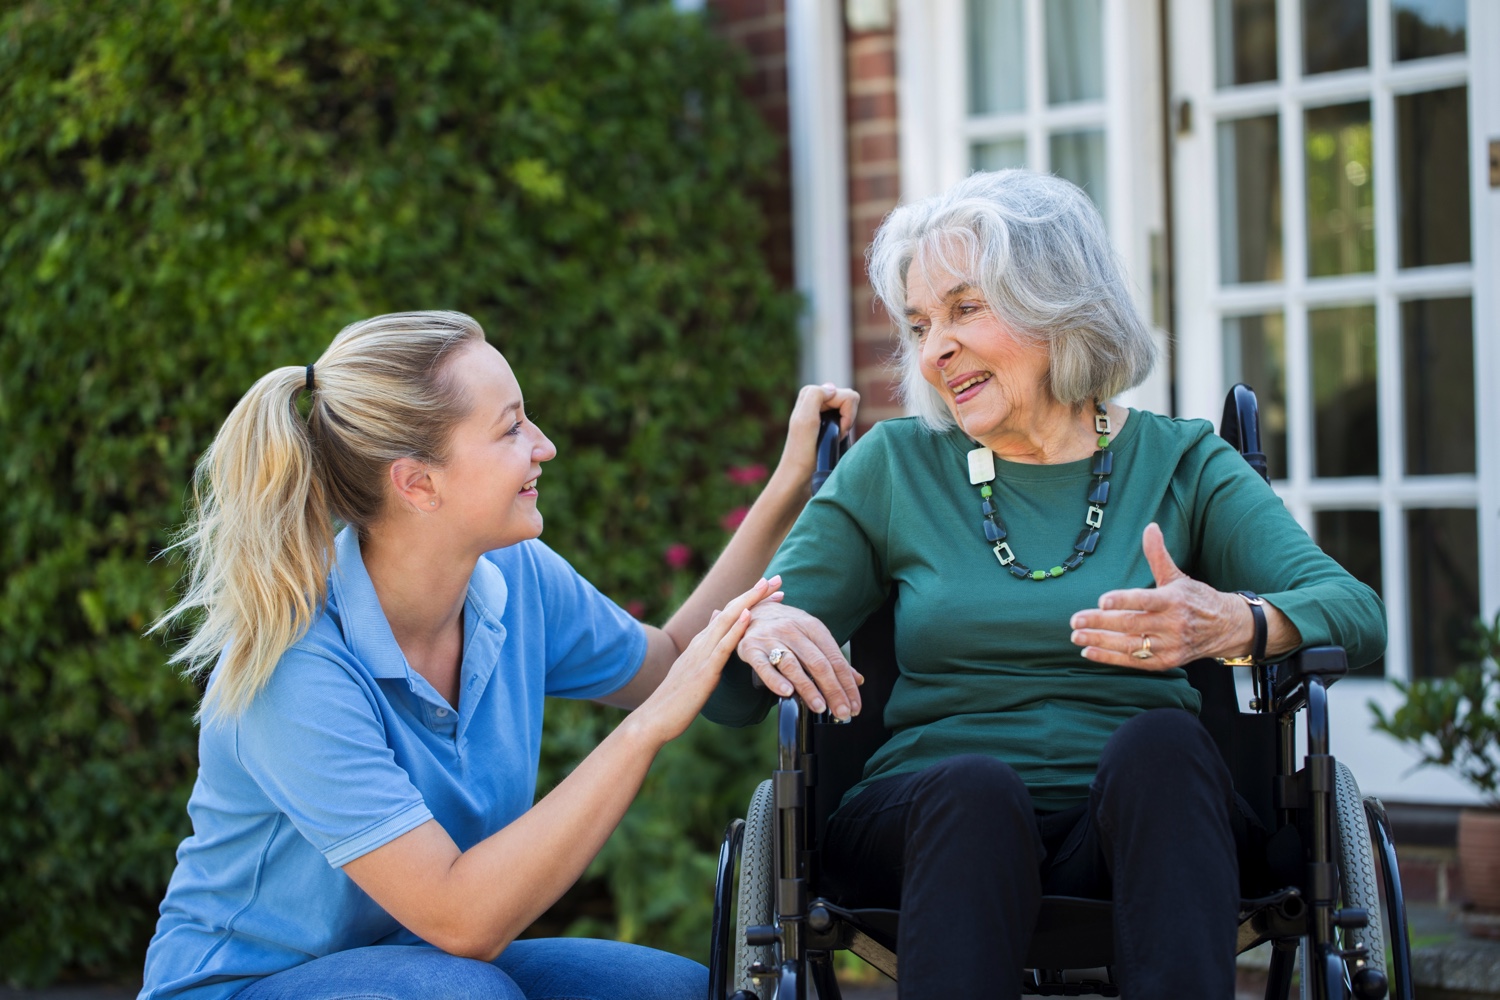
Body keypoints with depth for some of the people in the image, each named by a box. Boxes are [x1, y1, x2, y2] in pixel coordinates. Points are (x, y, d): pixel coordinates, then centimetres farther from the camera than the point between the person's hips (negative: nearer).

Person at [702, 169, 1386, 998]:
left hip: (1135, 827, 0)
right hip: (934, 820, 0)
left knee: (1159, 742, -33)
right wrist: (757, 632, -15)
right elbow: (729, 700, 10)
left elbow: (1356, 615, -4)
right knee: (975, 785, -34)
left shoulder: (1180, 464, 12)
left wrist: (1235, 624, -26)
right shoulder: (892, 468, 14)